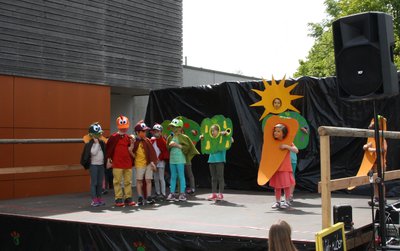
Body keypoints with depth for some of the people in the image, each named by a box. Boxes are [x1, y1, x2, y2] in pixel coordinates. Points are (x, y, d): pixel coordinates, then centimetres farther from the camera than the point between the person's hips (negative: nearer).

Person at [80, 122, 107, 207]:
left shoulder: (102, 143, 7)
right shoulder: (89, 144, -7)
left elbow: (106, 152, 10)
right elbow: (93, 152, -19)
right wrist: (96, 143, -15)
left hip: (101, 164, 5)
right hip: (93, 165, -5)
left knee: (100, 183, 9)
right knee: (94, 182, -3)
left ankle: (99, 198, 17)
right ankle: (94, 200, 0)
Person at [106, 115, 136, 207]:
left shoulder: (129, 138, 9)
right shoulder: (113, 137, -2)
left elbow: (131, 151, 9)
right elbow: (108, 149, -1)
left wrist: (132, 144, -9)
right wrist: (108, 160, -4)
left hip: (128, 164, 4)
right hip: (117, 164, -4)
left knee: (128, 182, 8)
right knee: (117, 181, 0)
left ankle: (128, 198, 16)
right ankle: (118, 199, 5)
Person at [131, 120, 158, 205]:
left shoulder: (147, 141, 4)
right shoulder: (135, 143, -5)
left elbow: (151, 152, 3)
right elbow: (133, 154, 1)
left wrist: (152, 162, -2)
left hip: (148, 163, 3)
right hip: (139, 164, -3)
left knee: (148, 180, 4)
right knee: (139, 181, 3)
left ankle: (149, 198, 9)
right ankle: (140, 198, 8)